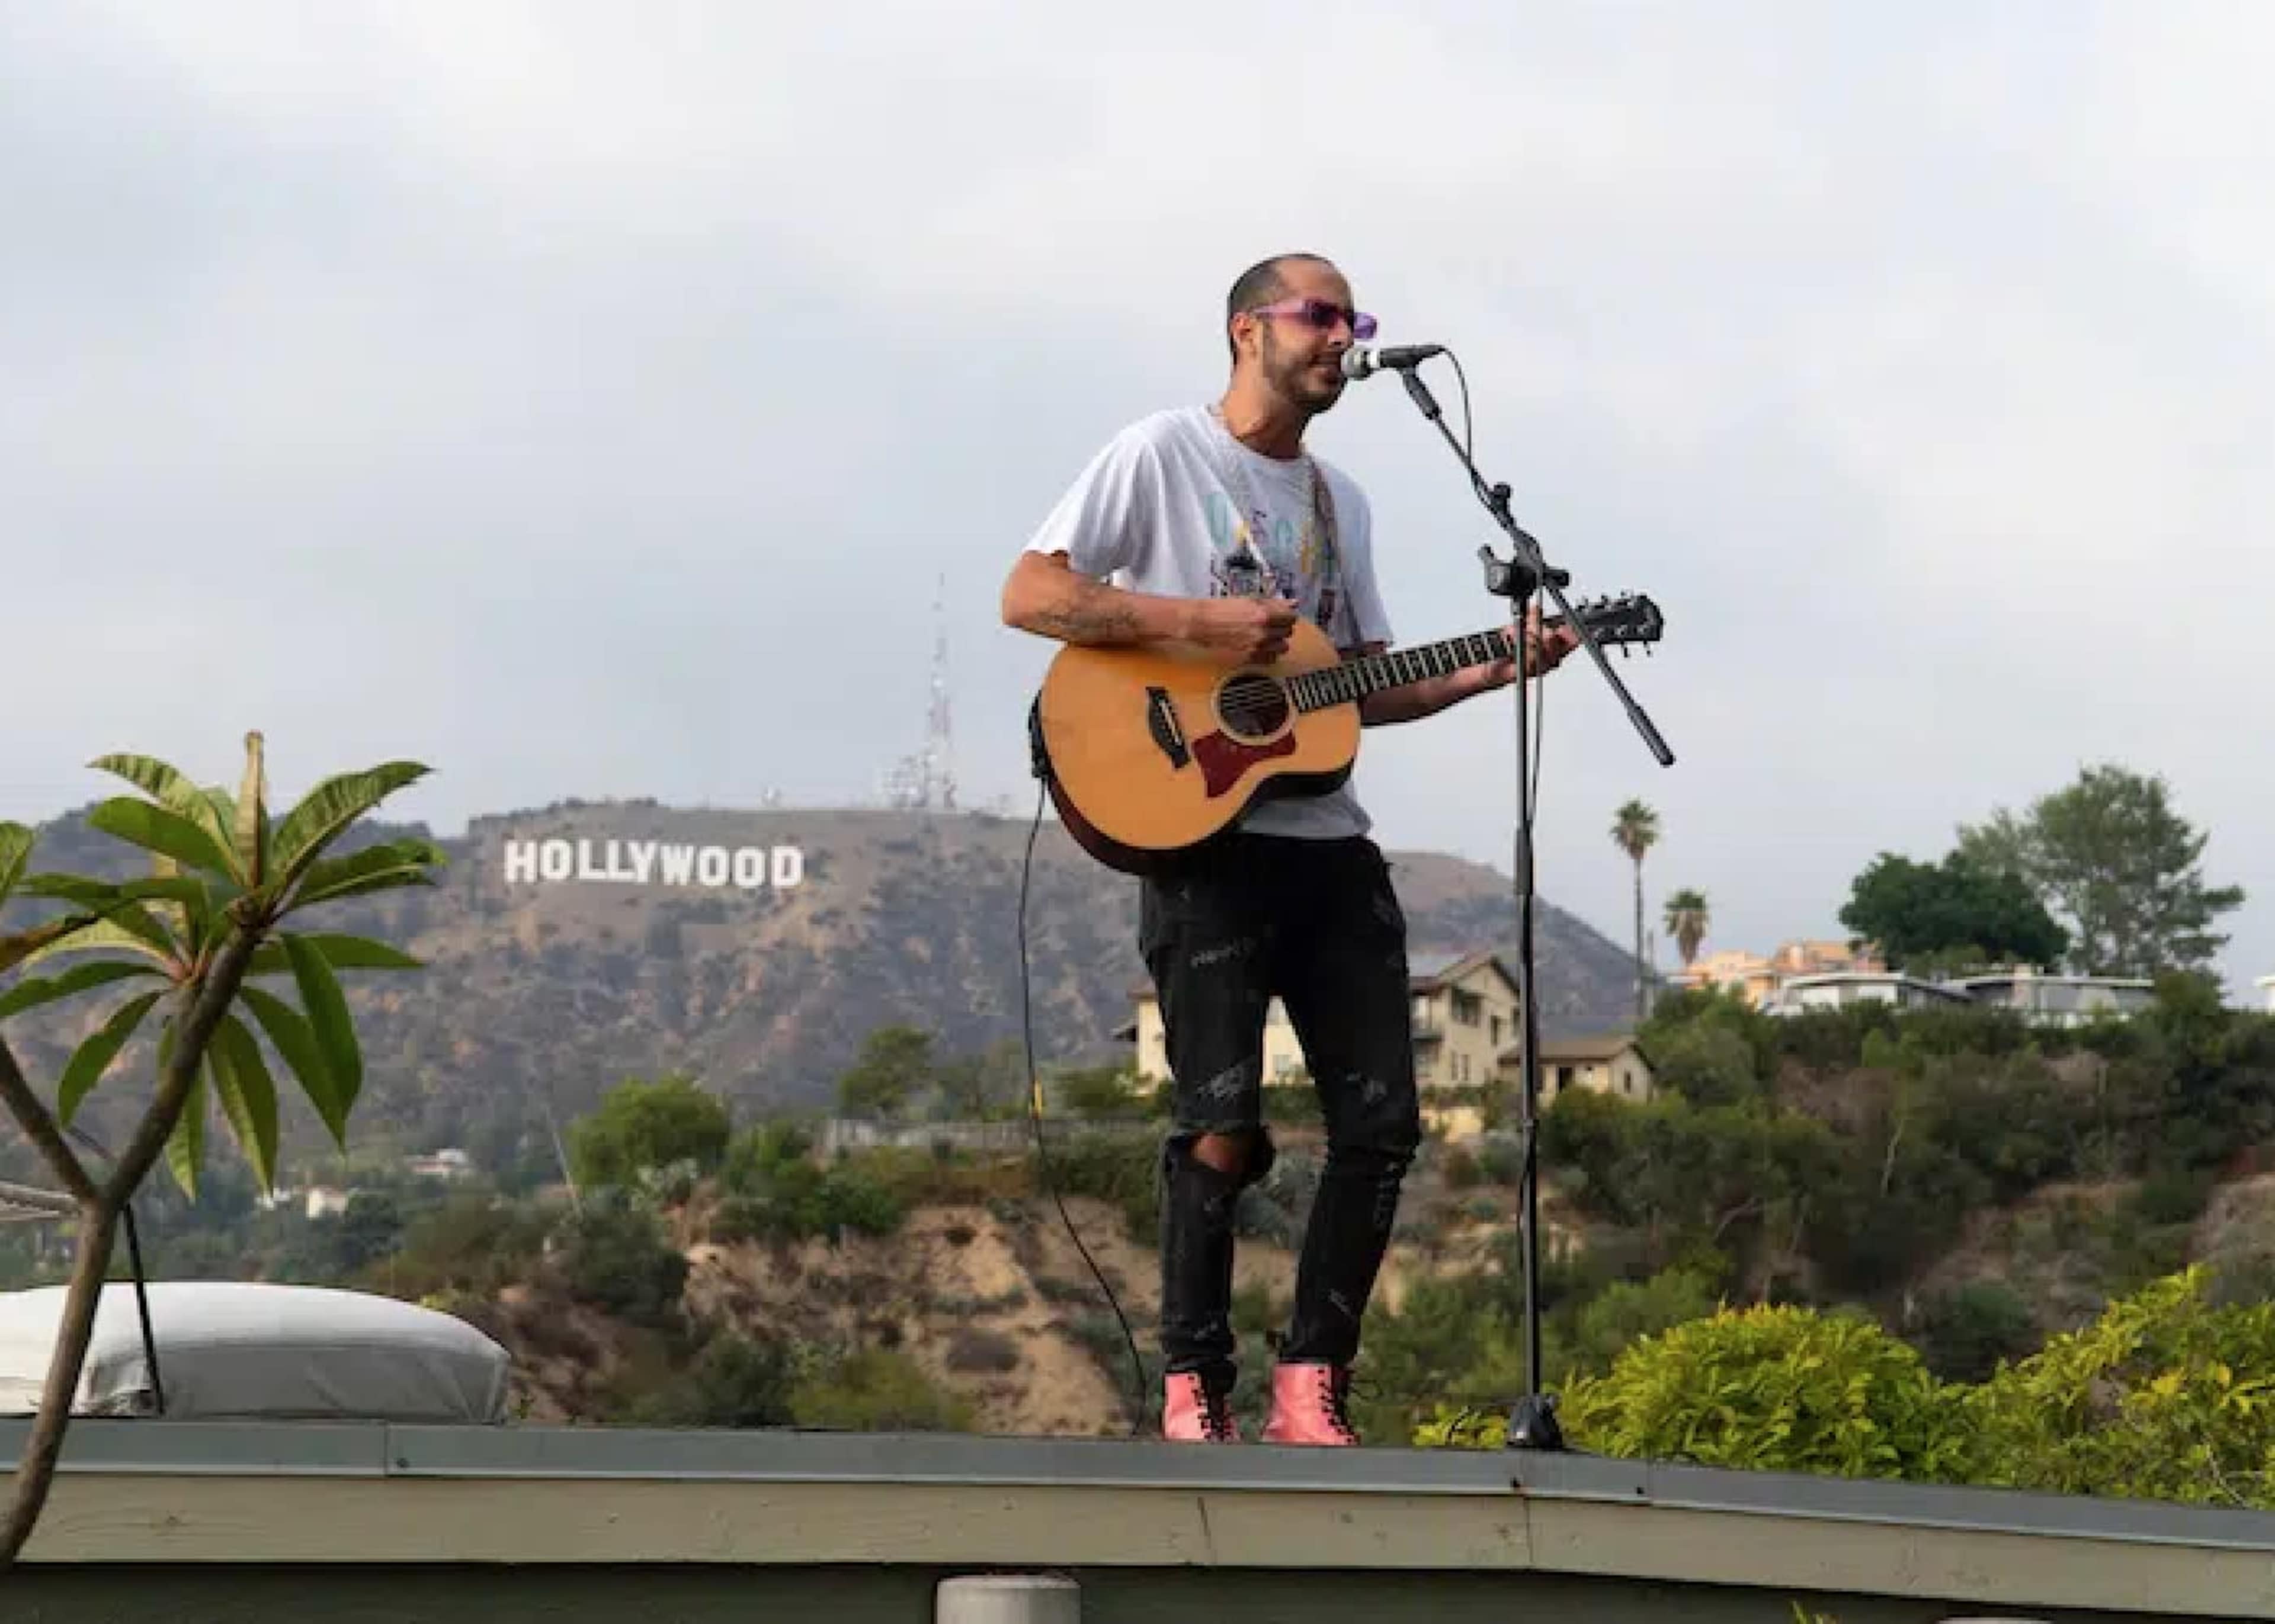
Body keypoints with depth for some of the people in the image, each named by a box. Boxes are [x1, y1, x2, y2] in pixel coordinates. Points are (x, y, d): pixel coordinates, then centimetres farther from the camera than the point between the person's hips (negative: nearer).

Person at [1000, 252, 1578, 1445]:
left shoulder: (1339, 500, 20)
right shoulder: (1161, 455, -1)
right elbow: (1029, 595, -10)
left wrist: (1490, 671, 6)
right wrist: (1194, 621, -18)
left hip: (1329, 842, 7)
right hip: (1204, 839, -7)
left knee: (1381, 1120, -1)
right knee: (1224, 1123, -11)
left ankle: (1311, 1385, 6)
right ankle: (1194, 1390, 0)